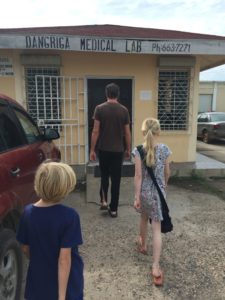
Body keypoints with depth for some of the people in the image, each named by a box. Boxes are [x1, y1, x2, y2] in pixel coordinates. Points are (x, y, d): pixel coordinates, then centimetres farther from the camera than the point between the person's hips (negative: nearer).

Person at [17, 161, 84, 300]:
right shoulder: (69, 216, -25)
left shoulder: (28, 212, -11)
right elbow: (64, 258, -23)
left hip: (38, 283, 4)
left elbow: (26, 248, 1)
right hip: (66, 284, -4)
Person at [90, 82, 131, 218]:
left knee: (104, 176, 21)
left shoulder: (99, 109, -6)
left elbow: (96, 131, -8)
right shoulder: (124, 110, -2)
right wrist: (128, 149, 12)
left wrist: (92, 149, -1)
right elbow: (127, 133, 1)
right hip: (118, 150, 0)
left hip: (103, 149, 0)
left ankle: (104, 200, 13)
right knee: (116, 179, 7)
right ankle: (113, 209, 13)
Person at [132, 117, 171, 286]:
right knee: (157, 228, 2)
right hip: (158, 191, 0)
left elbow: (138, 175, -13)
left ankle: (143, 245, 50)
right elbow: (167, 172, 4)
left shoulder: (138, 150, -12)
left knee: (144, 219, 26)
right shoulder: (165, 149, -7)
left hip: (144, 191, 0)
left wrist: (137, 196, -7)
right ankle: (156, 267, 3)